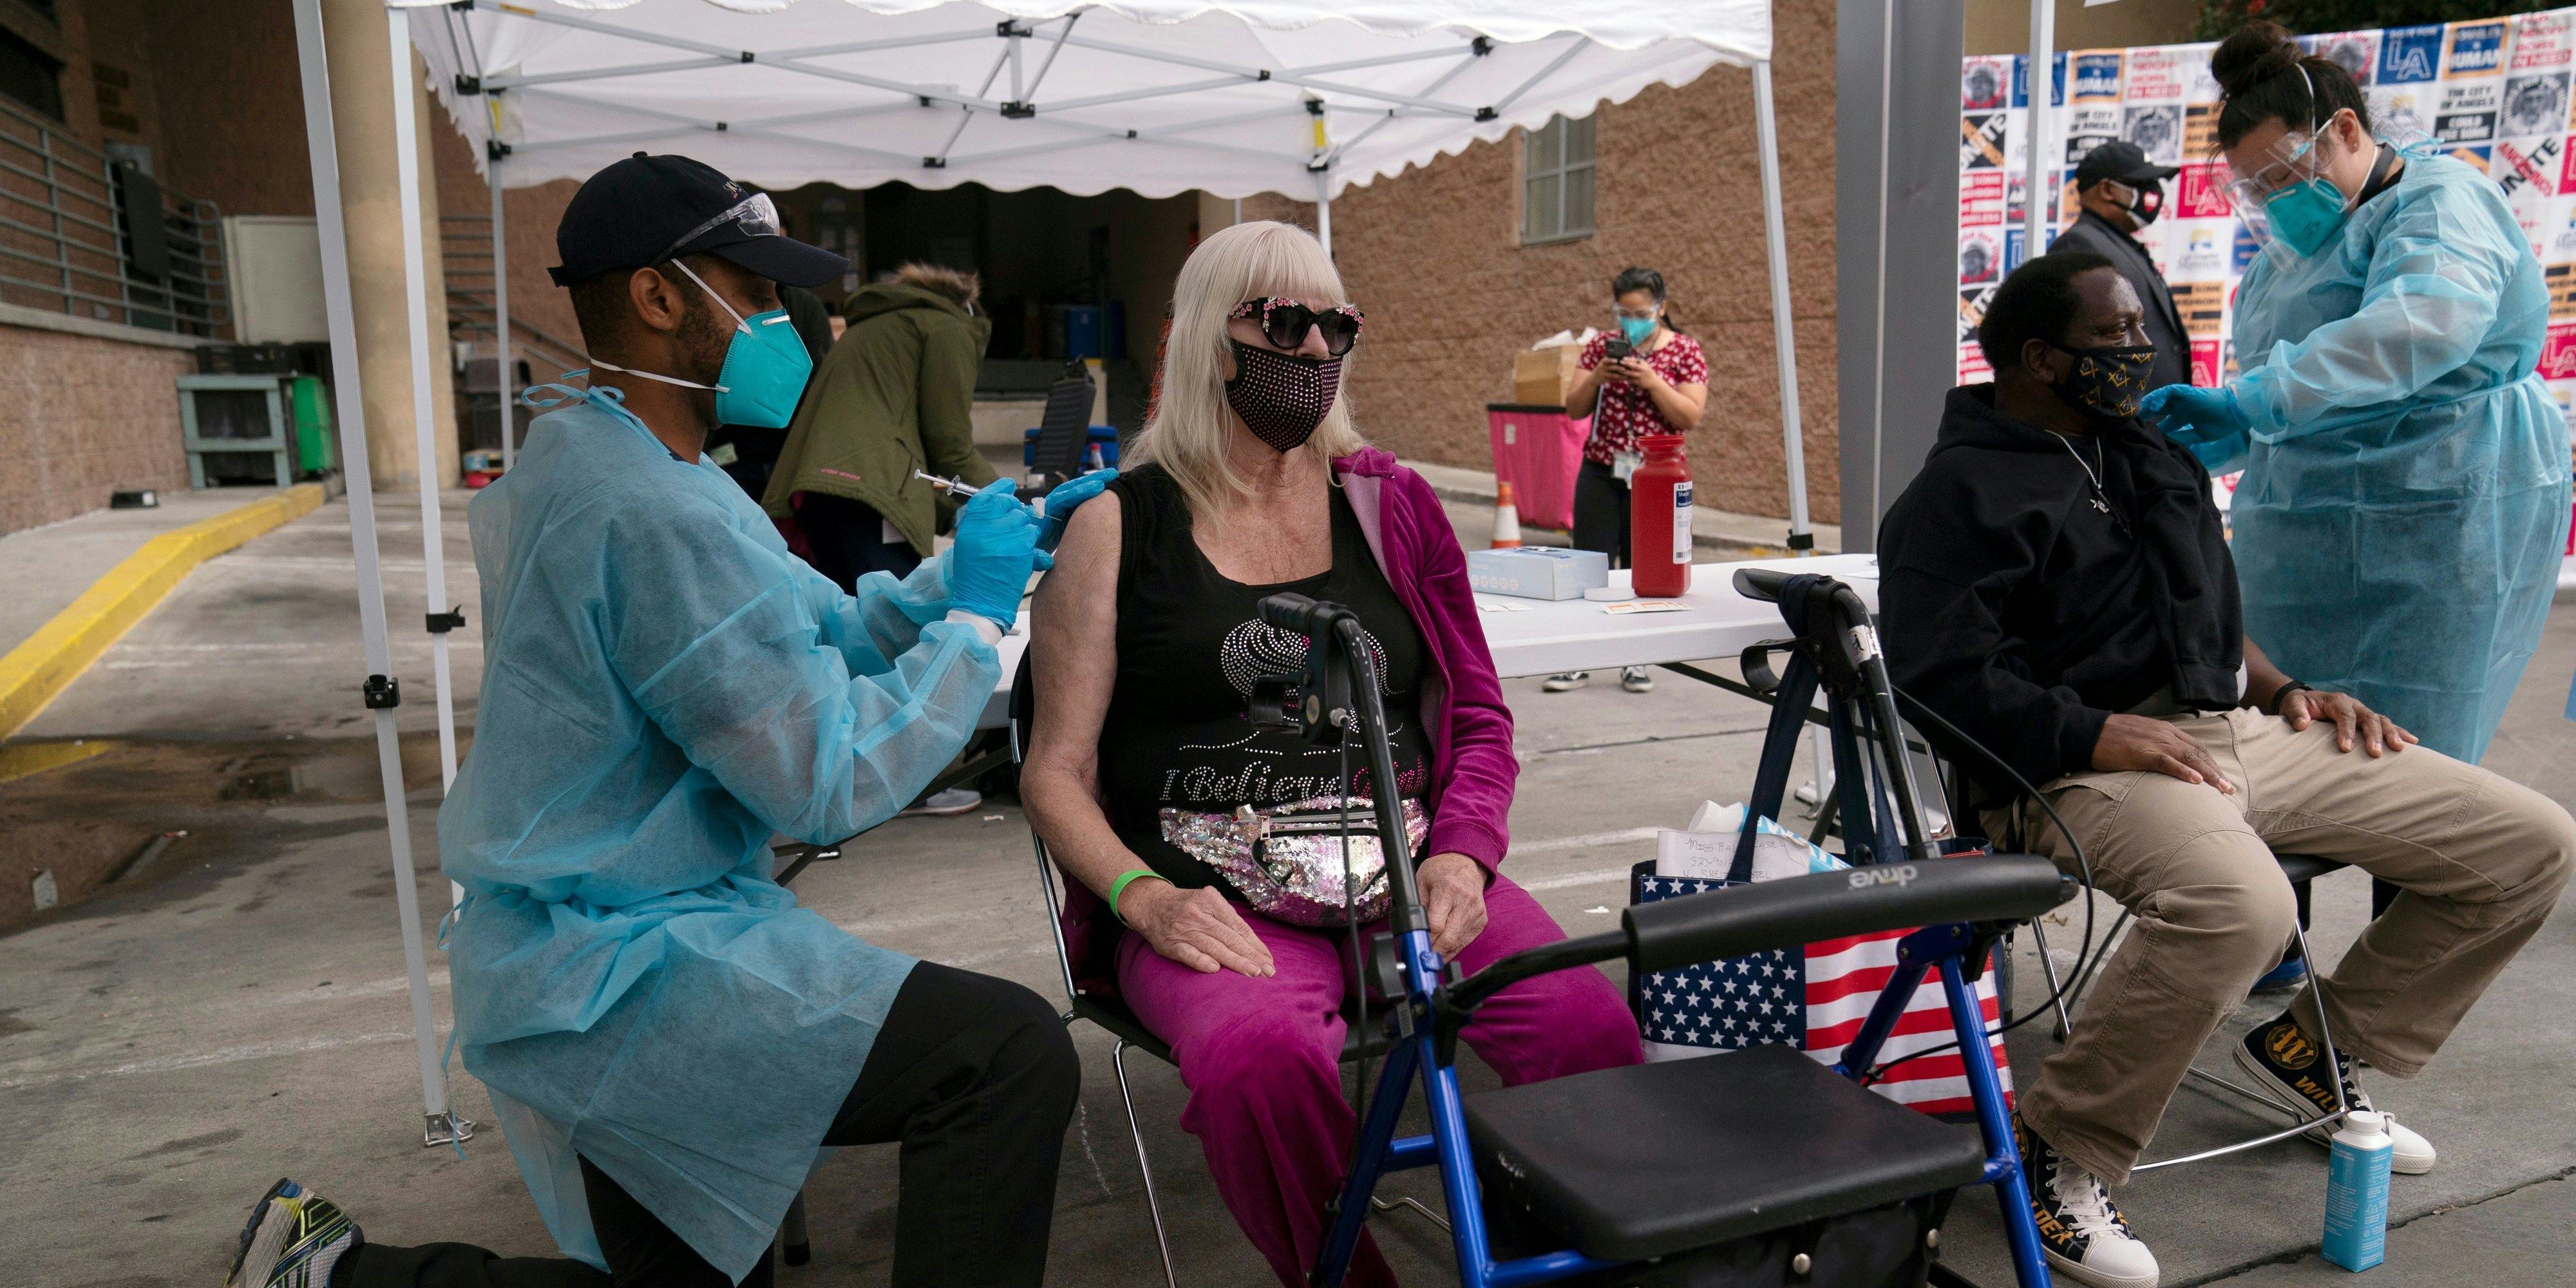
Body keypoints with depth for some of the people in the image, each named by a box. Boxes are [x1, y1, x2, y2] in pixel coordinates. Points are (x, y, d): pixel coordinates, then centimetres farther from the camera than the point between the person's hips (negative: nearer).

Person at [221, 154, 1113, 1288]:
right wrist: (975, 616, -13)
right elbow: (832, 784, -23)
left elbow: (822, 638, 12)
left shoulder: (592, 460, 11)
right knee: (1009, 1055, -22)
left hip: (582, 943, 10)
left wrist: (961, 574, 2)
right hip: (616, 971, -10)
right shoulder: (653, 514, -23)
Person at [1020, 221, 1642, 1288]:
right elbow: (1057, 773, 5)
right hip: (1215, 902, -2)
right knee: (1260, 1056, -35)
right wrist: (1147, 899, -13)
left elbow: (1477, 711, 16)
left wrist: (1461, 853, -3)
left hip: (1406, 876, 3)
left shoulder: (1390, 503, 15)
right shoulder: (1120, 529, 7)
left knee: (1589, 1022, -24)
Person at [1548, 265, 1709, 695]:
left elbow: (1691, 417, -8)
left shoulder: (1685, 350, 0)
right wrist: (1596, 378, -13)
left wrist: (1651, 381, -19)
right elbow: (1573, 410, 5)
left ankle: (1636, 662, 16)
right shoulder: (1601, 346, 7)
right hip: (1601, 473, 2)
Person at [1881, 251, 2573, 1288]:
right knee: (2238, 901, -39)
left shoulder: (2150, 455, 22)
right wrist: (2097, 734, -24)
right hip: (2086, 764, -9)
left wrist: (2283, 690, 15)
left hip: (2240, 733, 9)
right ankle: (2061, 1153, -19)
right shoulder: (1961, 494, -6)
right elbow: (1942, 677, -17)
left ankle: (2316, 1050, 18)